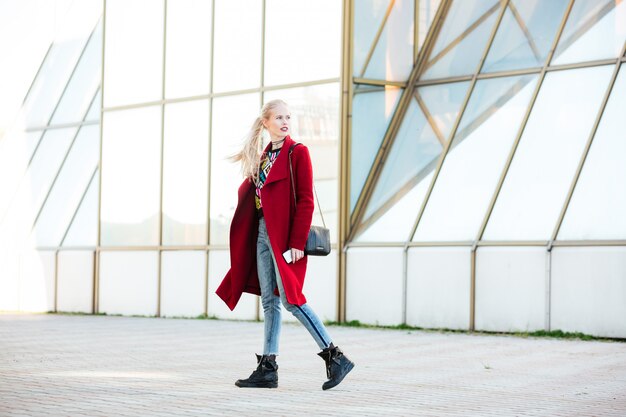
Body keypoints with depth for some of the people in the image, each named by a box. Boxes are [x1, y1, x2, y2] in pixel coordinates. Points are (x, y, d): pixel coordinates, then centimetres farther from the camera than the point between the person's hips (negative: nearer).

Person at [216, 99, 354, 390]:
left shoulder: (297, 153, -6)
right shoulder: (264, 155, 16)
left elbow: (306, 201, -12)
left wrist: (297, 242, -18)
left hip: (285, 236, -8)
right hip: (262, 233, 8)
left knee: (290, 299, -11)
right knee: (269, 301, 8)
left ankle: (335, 358, -5)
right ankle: (268, 369, 11)